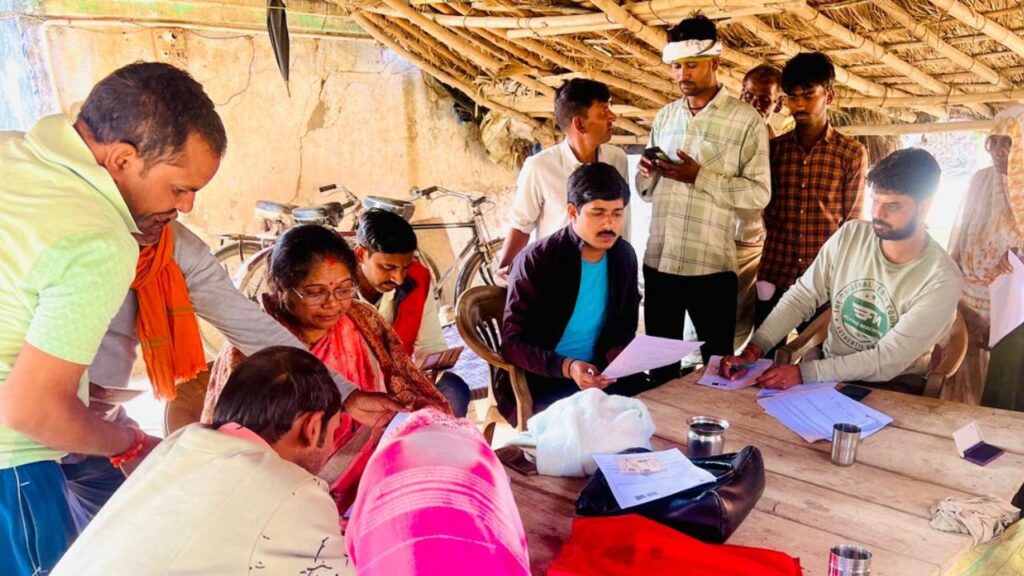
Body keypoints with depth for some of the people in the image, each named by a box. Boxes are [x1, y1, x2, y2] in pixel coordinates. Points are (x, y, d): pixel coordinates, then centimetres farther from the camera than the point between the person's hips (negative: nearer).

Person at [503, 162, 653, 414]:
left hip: (602, 370, 6)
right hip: (543, 379, -5)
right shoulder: (534, 261, -15)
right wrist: (566, 367, -30)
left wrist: (617, 353, -9)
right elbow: (513, 343, -15)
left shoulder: (624, 256, 1)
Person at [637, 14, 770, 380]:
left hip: (711, 266, -4)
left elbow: (759, 193, -11)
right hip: (658, 262, 5)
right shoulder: (664, 116, 12)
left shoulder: (746, 120, -4)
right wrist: (648, 175, -8)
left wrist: (700, 176, -20)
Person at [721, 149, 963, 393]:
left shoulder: (941, 279, -19)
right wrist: (752, 351, -18)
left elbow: (887, 360, -22)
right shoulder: (849, 235, -6)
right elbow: (801, 297, -4)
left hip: (891, 388, -4)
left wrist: (804, 373, -31)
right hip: (831, 371, 4)